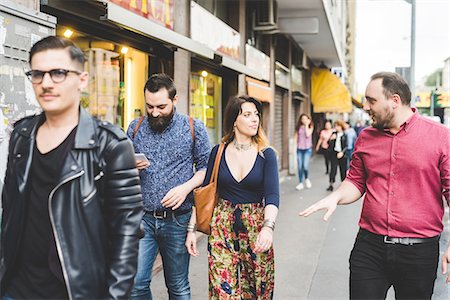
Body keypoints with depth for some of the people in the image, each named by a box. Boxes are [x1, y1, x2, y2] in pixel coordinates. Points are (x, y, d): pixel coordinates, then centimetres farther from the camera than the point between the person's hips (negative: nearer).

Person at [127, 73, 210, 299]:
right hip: (142, 219, 2)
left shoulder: (194, 128, -1)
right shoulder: (135, 128, 5)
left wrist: (186, 187, -16)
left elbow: (204, 166, 2)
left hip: (177, 220, -1)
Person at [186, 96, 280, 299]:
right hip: (222, 227, 0)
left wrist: (268, 227, -33)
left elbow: (272, 195, -16)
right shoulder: (218, 152, 1)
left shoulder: (266, 155, -4)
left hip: (256, 227, 0)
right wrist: (192, 228, -1)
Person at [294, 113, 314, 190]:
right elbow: (295, 137, 11)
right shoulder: (298, 127, 7)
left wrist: (306, 125, -9)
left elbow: (308, 134, -15)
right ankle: (300, 183, 11)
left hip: (307, 149, -2)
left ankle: (306, 179, 16)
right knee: (300, 166, 2)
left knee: (305, 166, -13)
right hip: (299, 149, 2)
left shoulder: (310, 127, 2)